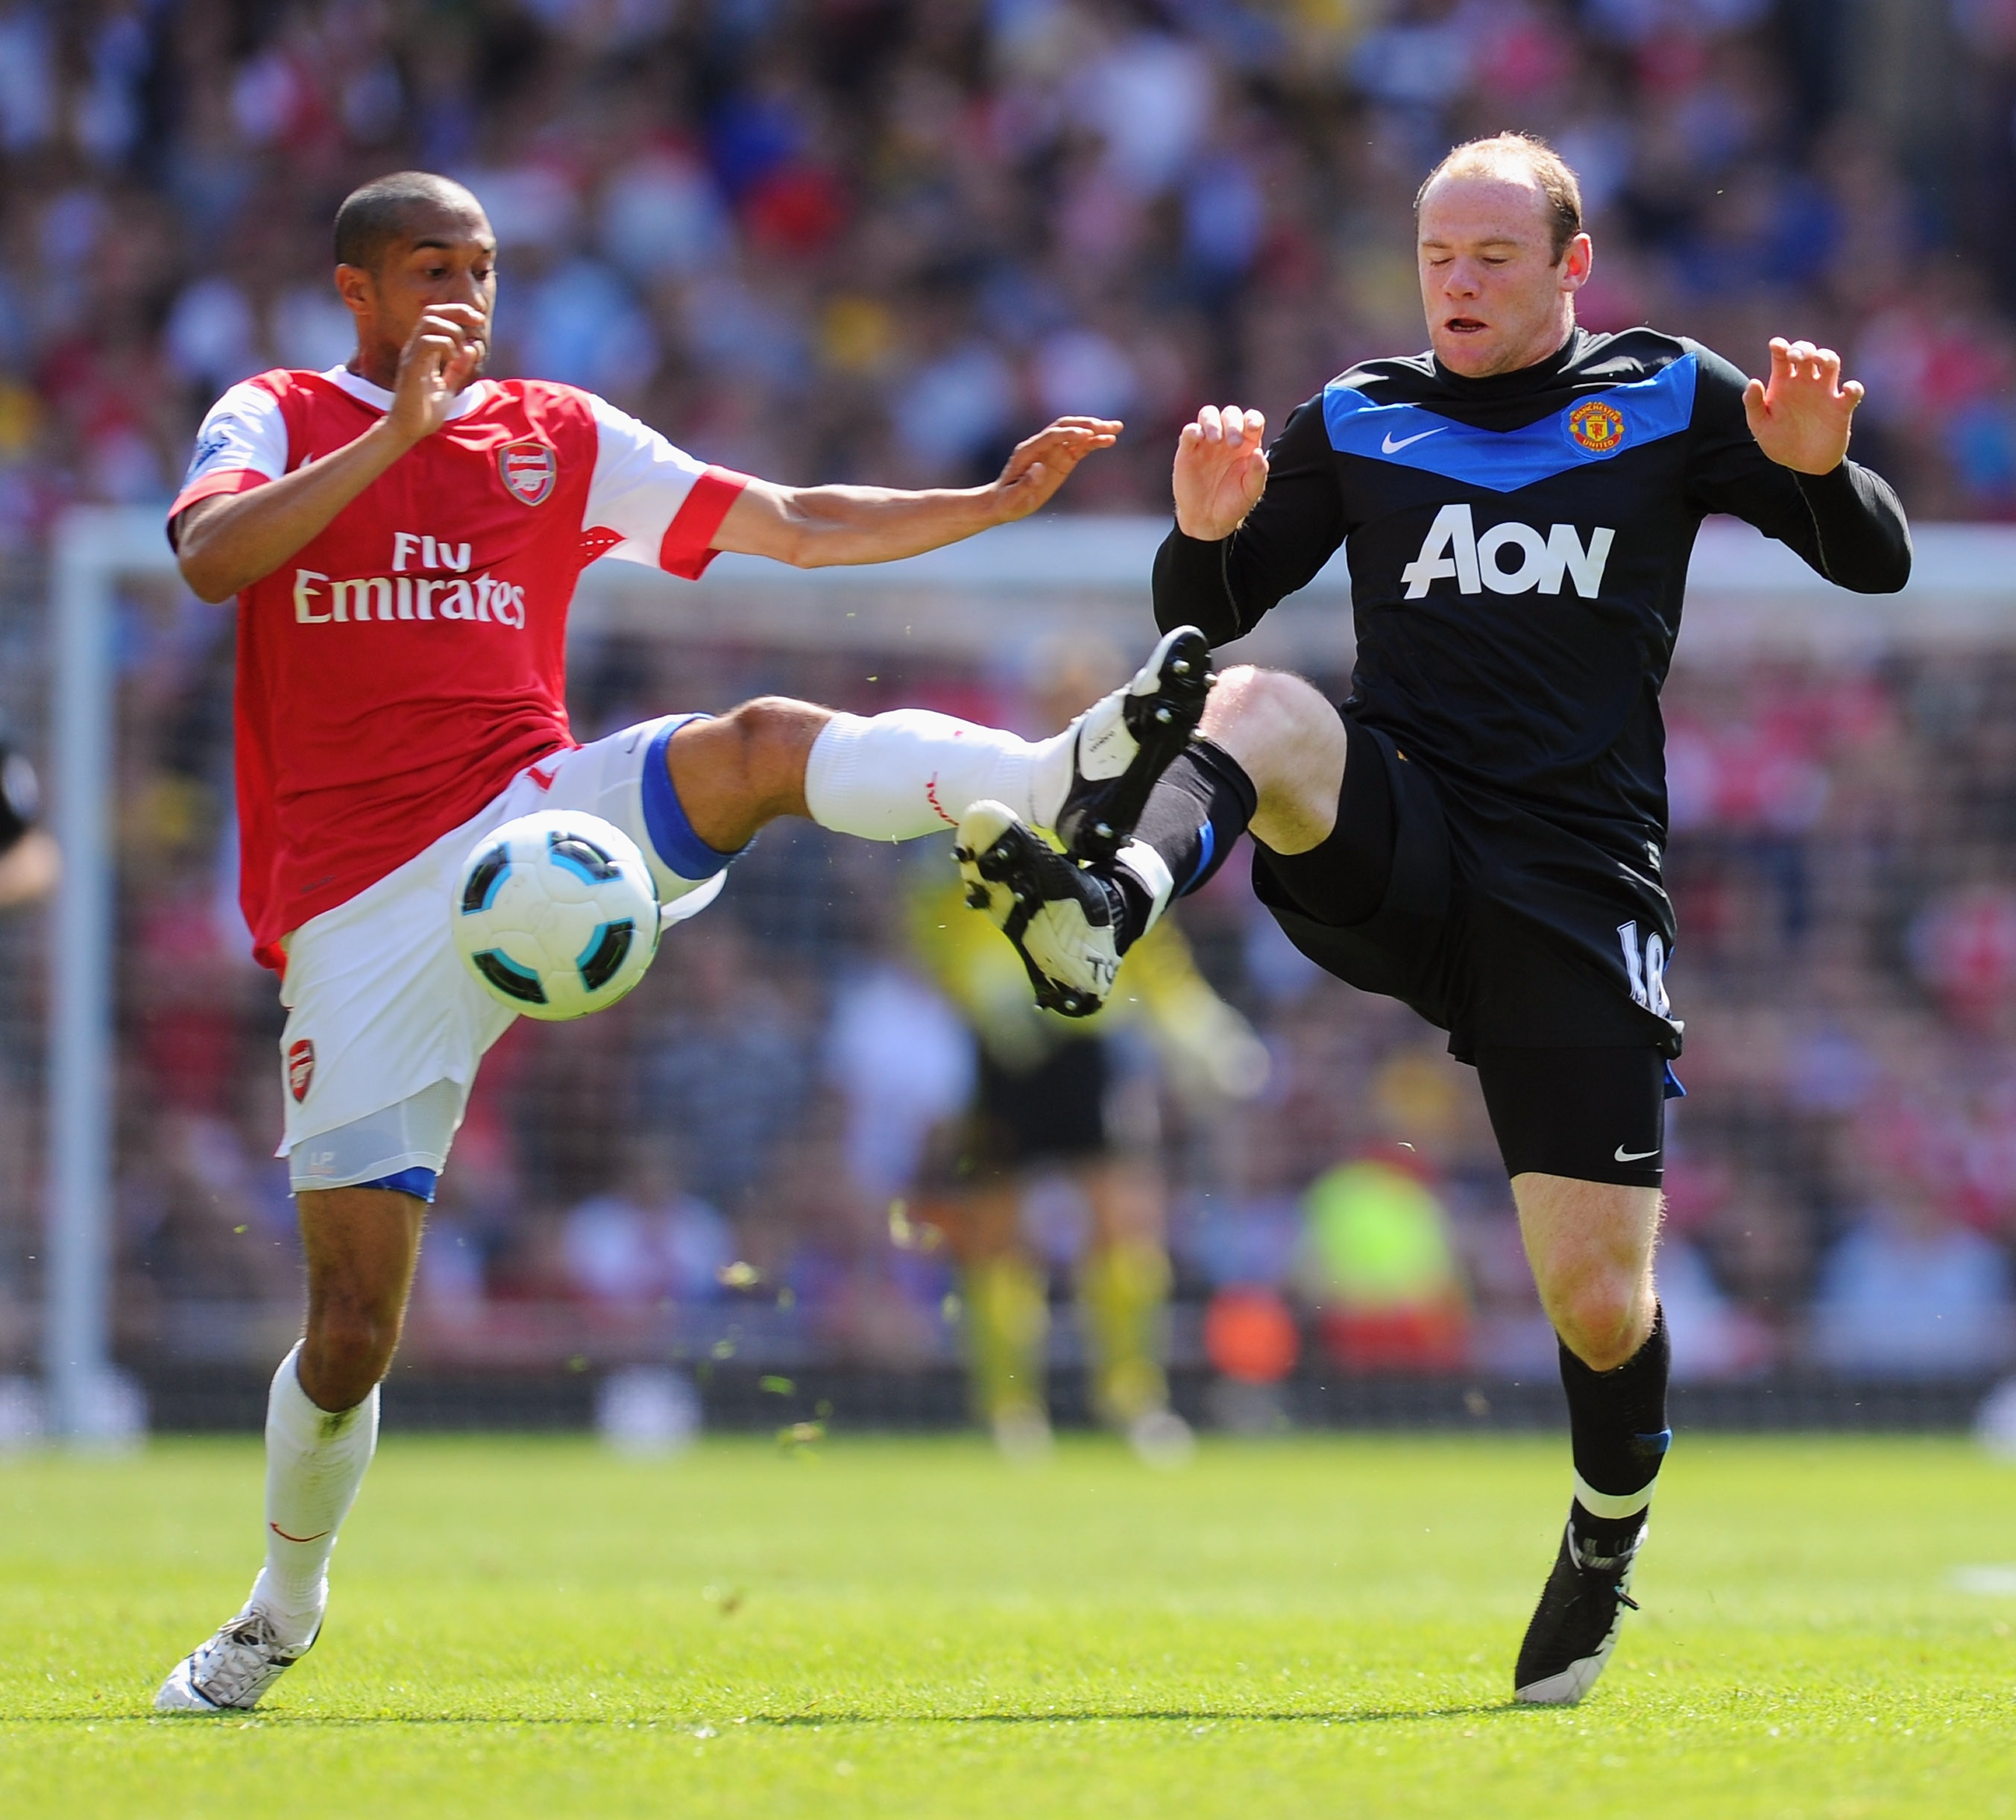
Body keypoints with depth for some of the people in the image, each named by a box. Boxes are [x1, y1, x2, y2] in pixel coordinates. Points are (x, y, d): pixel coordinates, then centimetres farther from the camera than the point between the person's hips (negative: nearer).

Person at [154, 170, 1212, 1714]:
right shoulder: (277, 423, 5)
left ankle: (1060, 781, -52)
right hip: (358, 909, -2)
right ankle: (283, 1611, 19)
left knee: (760, 747, -29)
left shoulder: (561, 439, 14)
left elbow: (797, 527, 13)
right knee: (352, 1320, -5)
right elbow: (210, 556, -17)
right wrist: (394, 434, -22)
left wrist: (1000, 500, 3)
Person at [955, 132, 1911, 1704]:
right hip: (1388, 850, 1)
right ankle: (1102, 918, -58)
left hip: (1579, 886, -1)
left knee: (1598, 1298, -6)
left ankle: (1607, 1541, 23)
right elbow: (1202, 615, 14)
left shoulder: (1671, 402, 7)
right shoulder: (1358, 422, 12)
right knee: (1257, 710, -31)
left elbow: (1877, 565, 5)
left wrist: (1818, 468, -17)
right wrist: (1208, 528, -9)